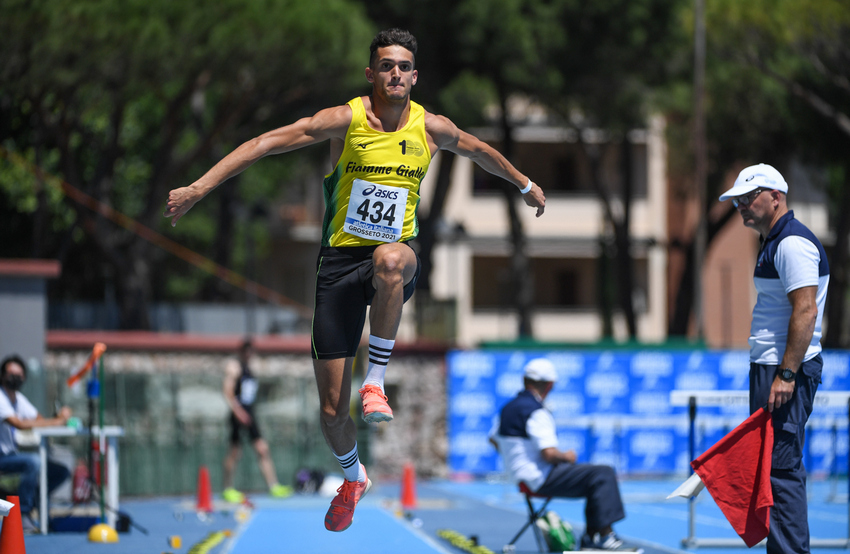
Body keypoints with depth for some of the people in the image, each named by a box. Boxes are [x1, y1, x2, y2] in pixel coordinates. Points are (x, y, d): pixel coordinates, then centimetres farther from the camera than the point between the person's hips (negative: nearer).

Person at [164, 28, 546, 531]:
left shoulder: (432, 129, 3)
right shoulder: (346, 121, -6)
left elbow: (481, 151, 24)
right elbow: (266, 143, -10)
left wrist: (526, 185, 37)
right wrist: (201, 187, -17)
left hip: (395, 256, 1)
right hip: (341, 262, 0)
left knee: (391, 258, -42)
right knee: (332, 410, -1)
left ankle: (376, 381, -29)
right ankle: (353, 479, 32)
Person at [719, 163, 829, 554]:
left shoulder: (793, 243, -13)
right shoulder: (773, 243, 19)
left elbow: (805, 311, -21)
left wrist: (786, 374, -25)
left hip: (787, 372, -11)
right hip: (771, 368, 11)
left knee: (781, 469, -12)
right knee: (772, 466, 10)